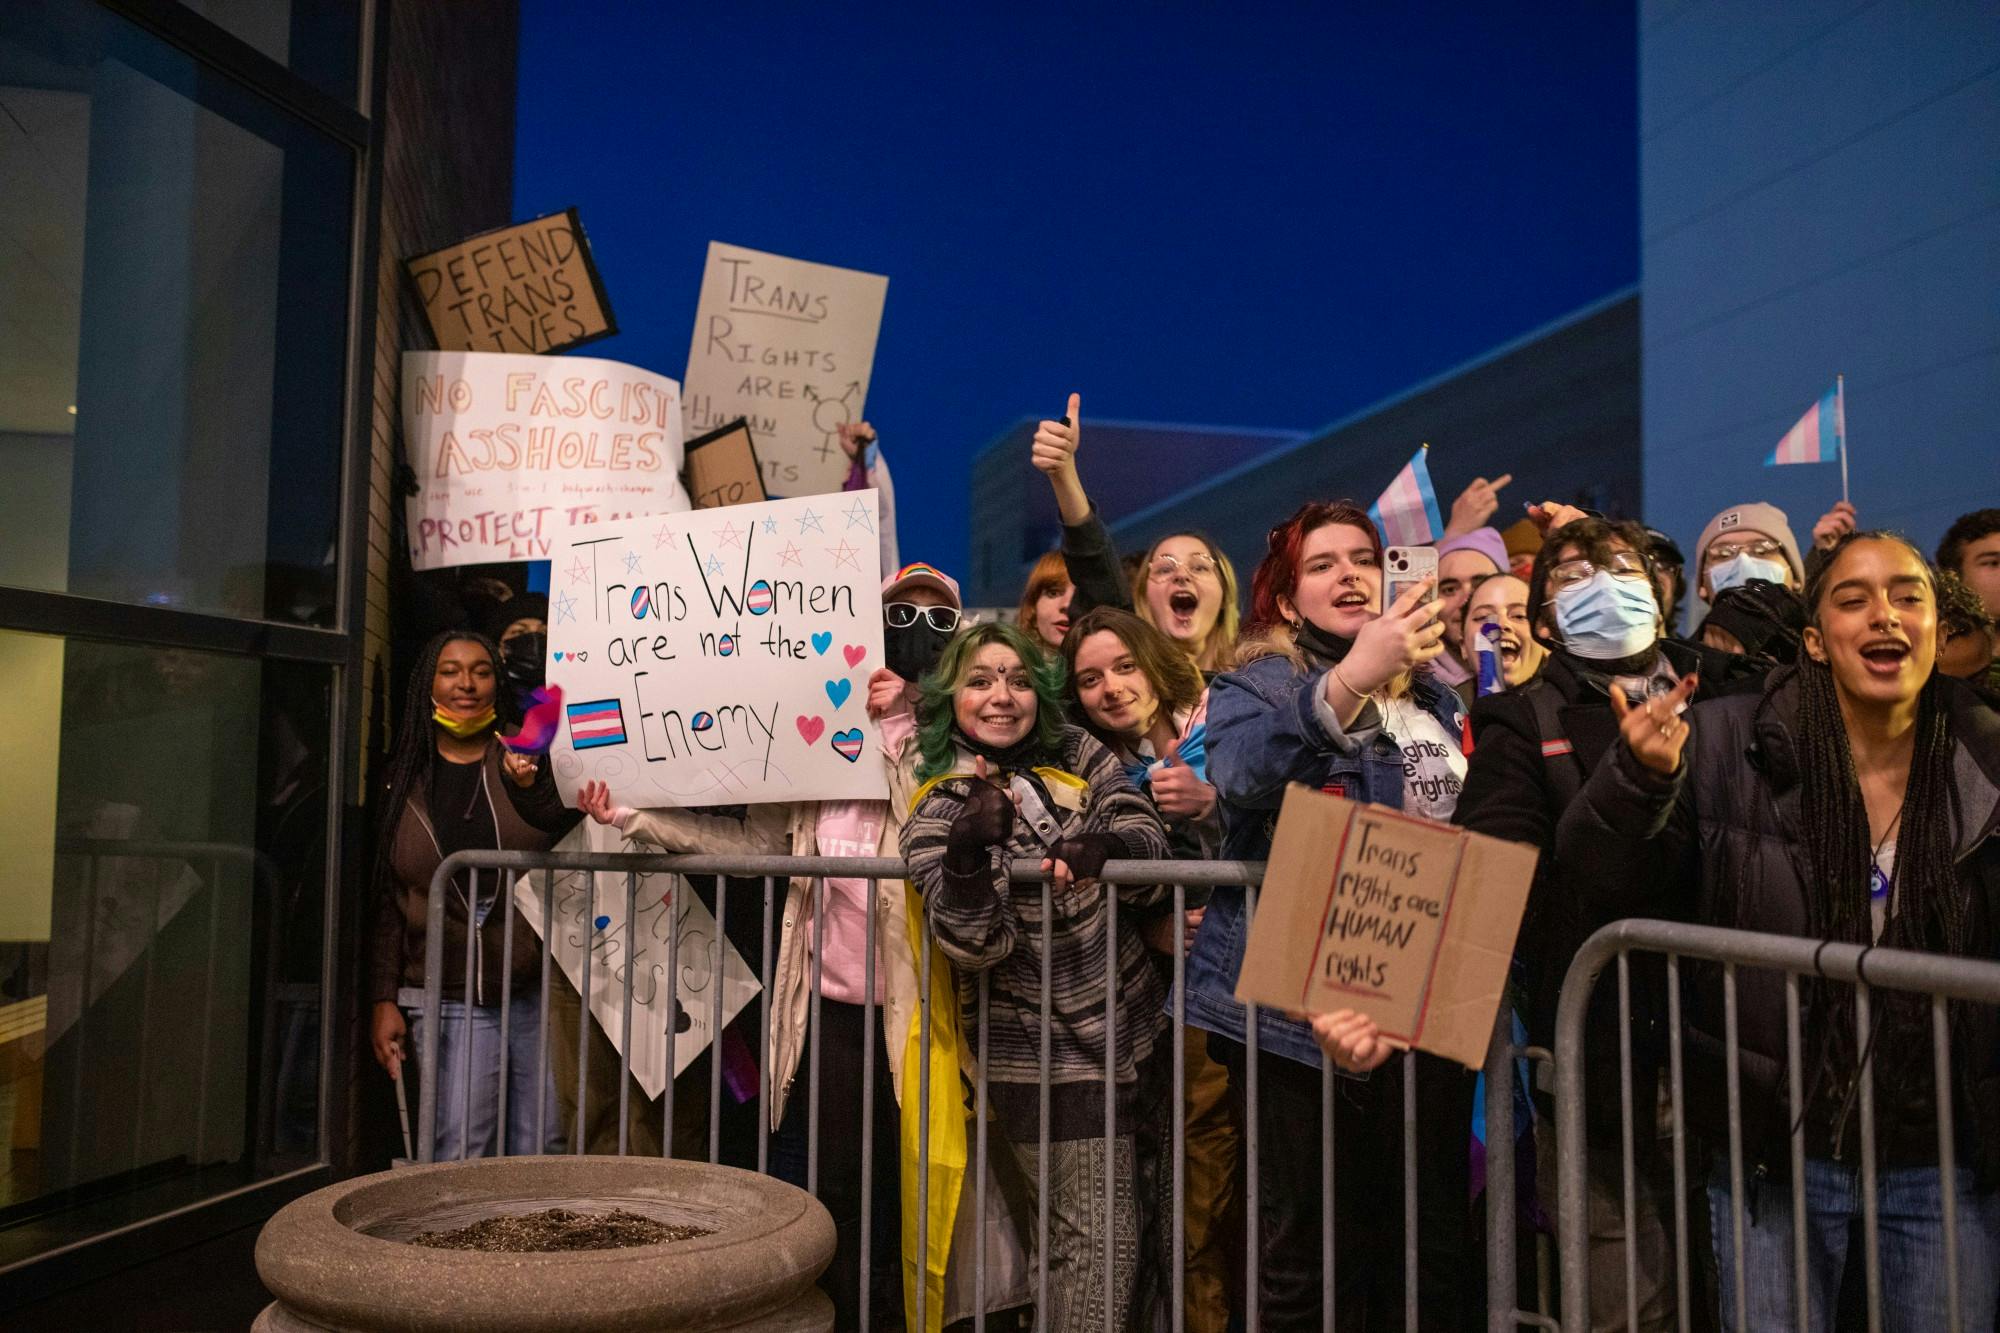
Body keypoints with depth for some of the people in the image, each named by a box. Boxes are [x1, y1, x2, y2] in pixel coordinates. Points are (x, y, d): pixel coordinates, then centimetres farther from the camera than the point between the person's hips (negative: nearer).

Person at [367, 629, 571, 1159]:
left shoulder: (526, 758, 4)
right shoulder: (406, 779, 9)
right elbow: (387, 900, 12)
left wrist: (531, 787, -25)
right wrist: (384, 1000, 6)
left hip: (537, 991, 0)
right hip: (449, 1002, 1)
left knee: (541, 1156, 4)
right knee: (460, 1155, -5)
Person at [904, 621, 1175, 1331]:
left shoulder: (1078, 754, 2)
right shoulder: (939, 812, -10)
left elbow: (1144, 831, -8)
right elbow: (973, 946, -19)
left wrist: (1097, 848, -29)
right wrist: (970, 849, -37)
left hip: (1137, 1031, 5)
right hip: (1049, 1058, -5)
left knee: (1147, 1231, 18)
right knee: (1100, 1244, -1)